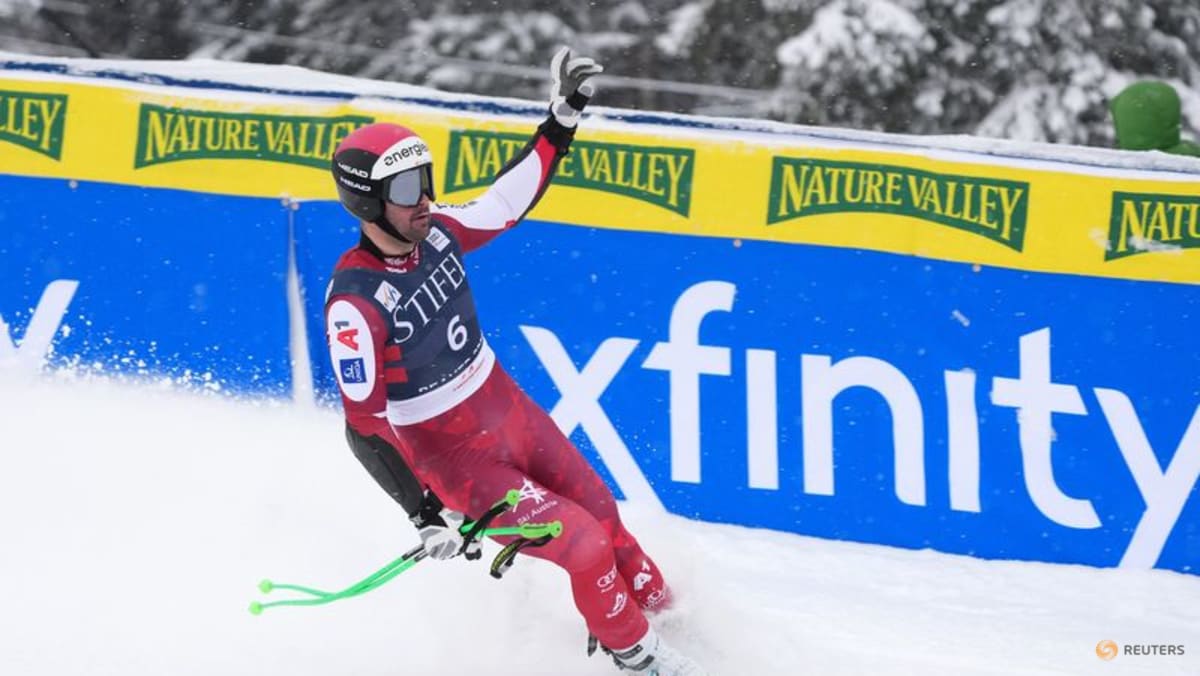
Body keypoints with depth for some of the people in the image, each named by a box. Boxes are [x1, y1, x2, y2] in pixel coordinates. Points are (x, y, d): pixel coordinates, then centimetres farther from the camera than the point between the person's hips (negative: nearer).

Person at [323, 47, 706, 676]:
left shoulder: (434, 232, -9)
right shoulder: (354, 303, -28)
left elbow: (509, 200, 9)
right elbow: (364, 425, -24)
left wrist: (563, 118, 3)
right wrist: (426, 514, -27)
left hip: (509, 409, 7)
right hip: (449, 455, -7)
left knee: (600, 512, 17)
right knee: (584, 544, -6)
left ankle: (666, 615, 41)